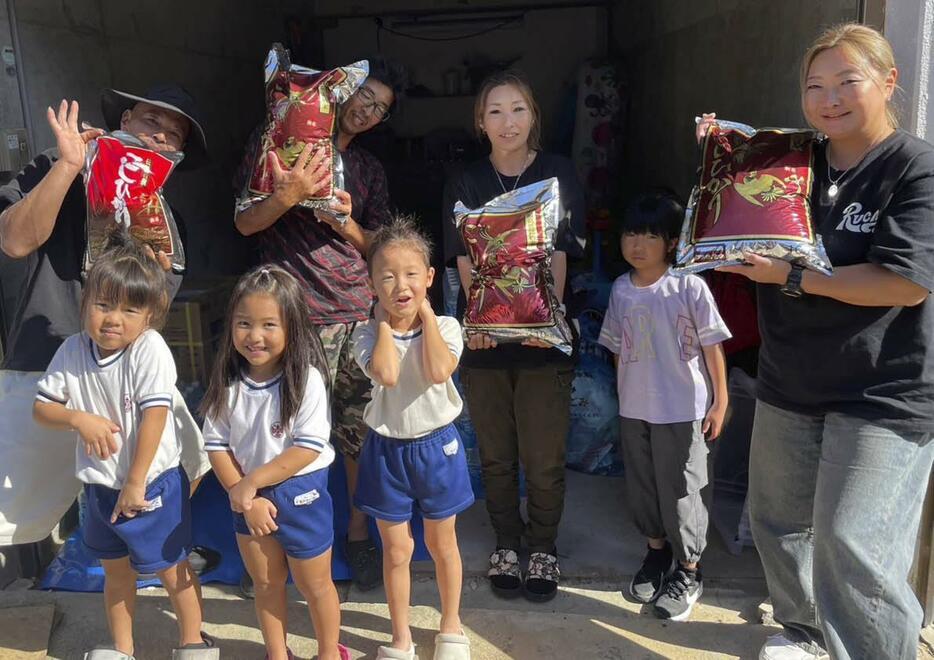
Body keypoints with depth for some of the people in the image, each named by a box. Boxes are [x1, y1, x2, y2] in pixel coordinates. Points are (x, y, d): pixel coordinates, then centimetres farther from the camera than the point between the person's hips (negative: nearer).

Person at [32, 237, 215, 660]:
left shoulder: (150, 348, -22)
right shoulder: (73, 350, -5)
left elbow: (154, 416, -24)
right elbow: (41, 407, 2)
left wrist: (136, 482, -20)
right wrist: (79, 419, -19)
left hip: (151, 482, -5)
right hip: (99, 483, 6)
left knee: (171, 568, 10)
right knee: (115, 570, 22)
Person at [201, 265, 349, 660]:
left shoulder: (305, 379, -20)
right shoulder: (227, 382, -8)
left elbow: (308, 448, -23)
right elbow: (217, 446, -5)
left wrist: (251, 483, -21)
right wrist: (244, 496, -14)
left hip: (300, 494, -4)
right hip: (248, 497, 4)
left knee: (314, 585, 14)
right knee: (266, 583, 22)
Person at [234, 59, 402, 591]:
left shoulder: (369, 168, 18)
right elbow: (246, 223, 0)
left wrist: (345, 222, -5)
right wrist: (289, 195, -20)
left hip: (362, 311, 4)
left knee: (362, 430, 5)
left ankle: (359, 531, 22)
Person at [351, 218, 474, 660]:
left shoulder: (444, 327, -10)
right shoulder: (368, 334, -10)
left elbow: (438, 371, -30)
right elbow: (387, 374, -30)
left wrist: (425, 313, -20)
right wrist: (385, 321, -18)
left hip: (436, 445, 0)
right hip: (386, 448, 0)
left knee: (442, 543, 17)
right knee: (396, 550, 12)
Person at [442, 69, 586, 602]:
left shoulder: (558, 174, 3)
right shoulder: (466, 184, 9)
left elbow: (559, 254, -7)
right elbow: (466, 260, -1)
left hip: (544, 338, -2)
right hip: (484, 338, 2)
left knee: (544, 458, 4)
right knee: (496, 456, 12)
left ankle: (544, 549, 26)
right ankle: (506, 545, 32)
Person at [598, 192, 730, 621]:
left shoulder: (689, 287, -13)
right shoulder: (621, 289, 1)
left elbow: (712, 346, -8)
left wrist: (720, 402, -7)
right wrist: (623, 398, 13)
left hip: (682, 411, -5)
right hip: (634, 411, 5)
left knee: (680, 490, 5)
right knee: (641, 486, 16)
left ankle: (689, 570, 24)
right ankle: (657, 549, 40)